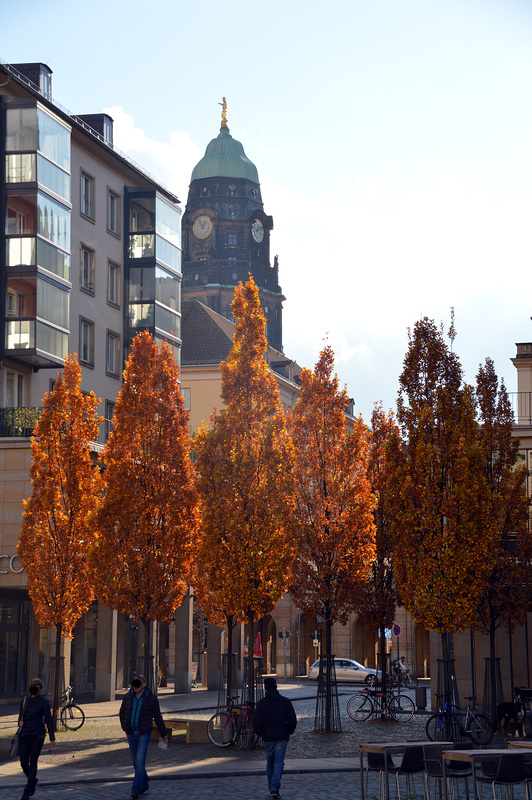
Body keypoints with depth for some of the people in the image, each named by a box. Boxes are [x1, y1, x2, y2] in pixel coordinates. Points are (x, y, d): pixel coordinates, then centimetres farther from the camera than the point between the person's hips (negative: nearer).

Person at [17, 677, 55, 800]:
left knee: (33, 762, -6)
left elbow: (48, 720, -1)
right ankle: (33, 780, 32)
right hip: (25, 735, 4)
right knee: (23, 762, 2)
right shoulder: (25, 699, 8)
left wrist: (52, 738, -2)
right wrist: (20, 722, -6)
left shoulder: (44, 702, -3)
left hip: (37, 735, -4)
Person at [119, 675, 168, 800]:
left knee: (140, 761, -13)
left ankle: (136, 789, -13)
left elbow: (158, 717, 1)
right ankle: (145, 784, 29)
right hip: (131, 733, 4)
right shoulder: (128, 696, 0)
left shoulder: (151, 698, -8)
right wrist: (125, 728, 9)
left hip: (144, 734, -4)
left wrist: (163, 734, 8)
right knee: (136, 762, 12)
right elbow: (122, 712, 15)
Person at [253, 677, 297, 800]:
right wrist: (289, 732, 12)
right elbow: (293, 720, -3)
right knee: (279, 763, -3)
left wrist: (260, 734, 12)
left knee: (269, 763, 16)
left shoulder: (261, 703, -4)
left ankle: (271, 788, 21)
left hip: (267, 738, 1)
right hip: (281, 738, -1)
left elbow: (256, 723, -5)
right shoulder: (285, 702, -2)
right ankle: (275, 788, -18)